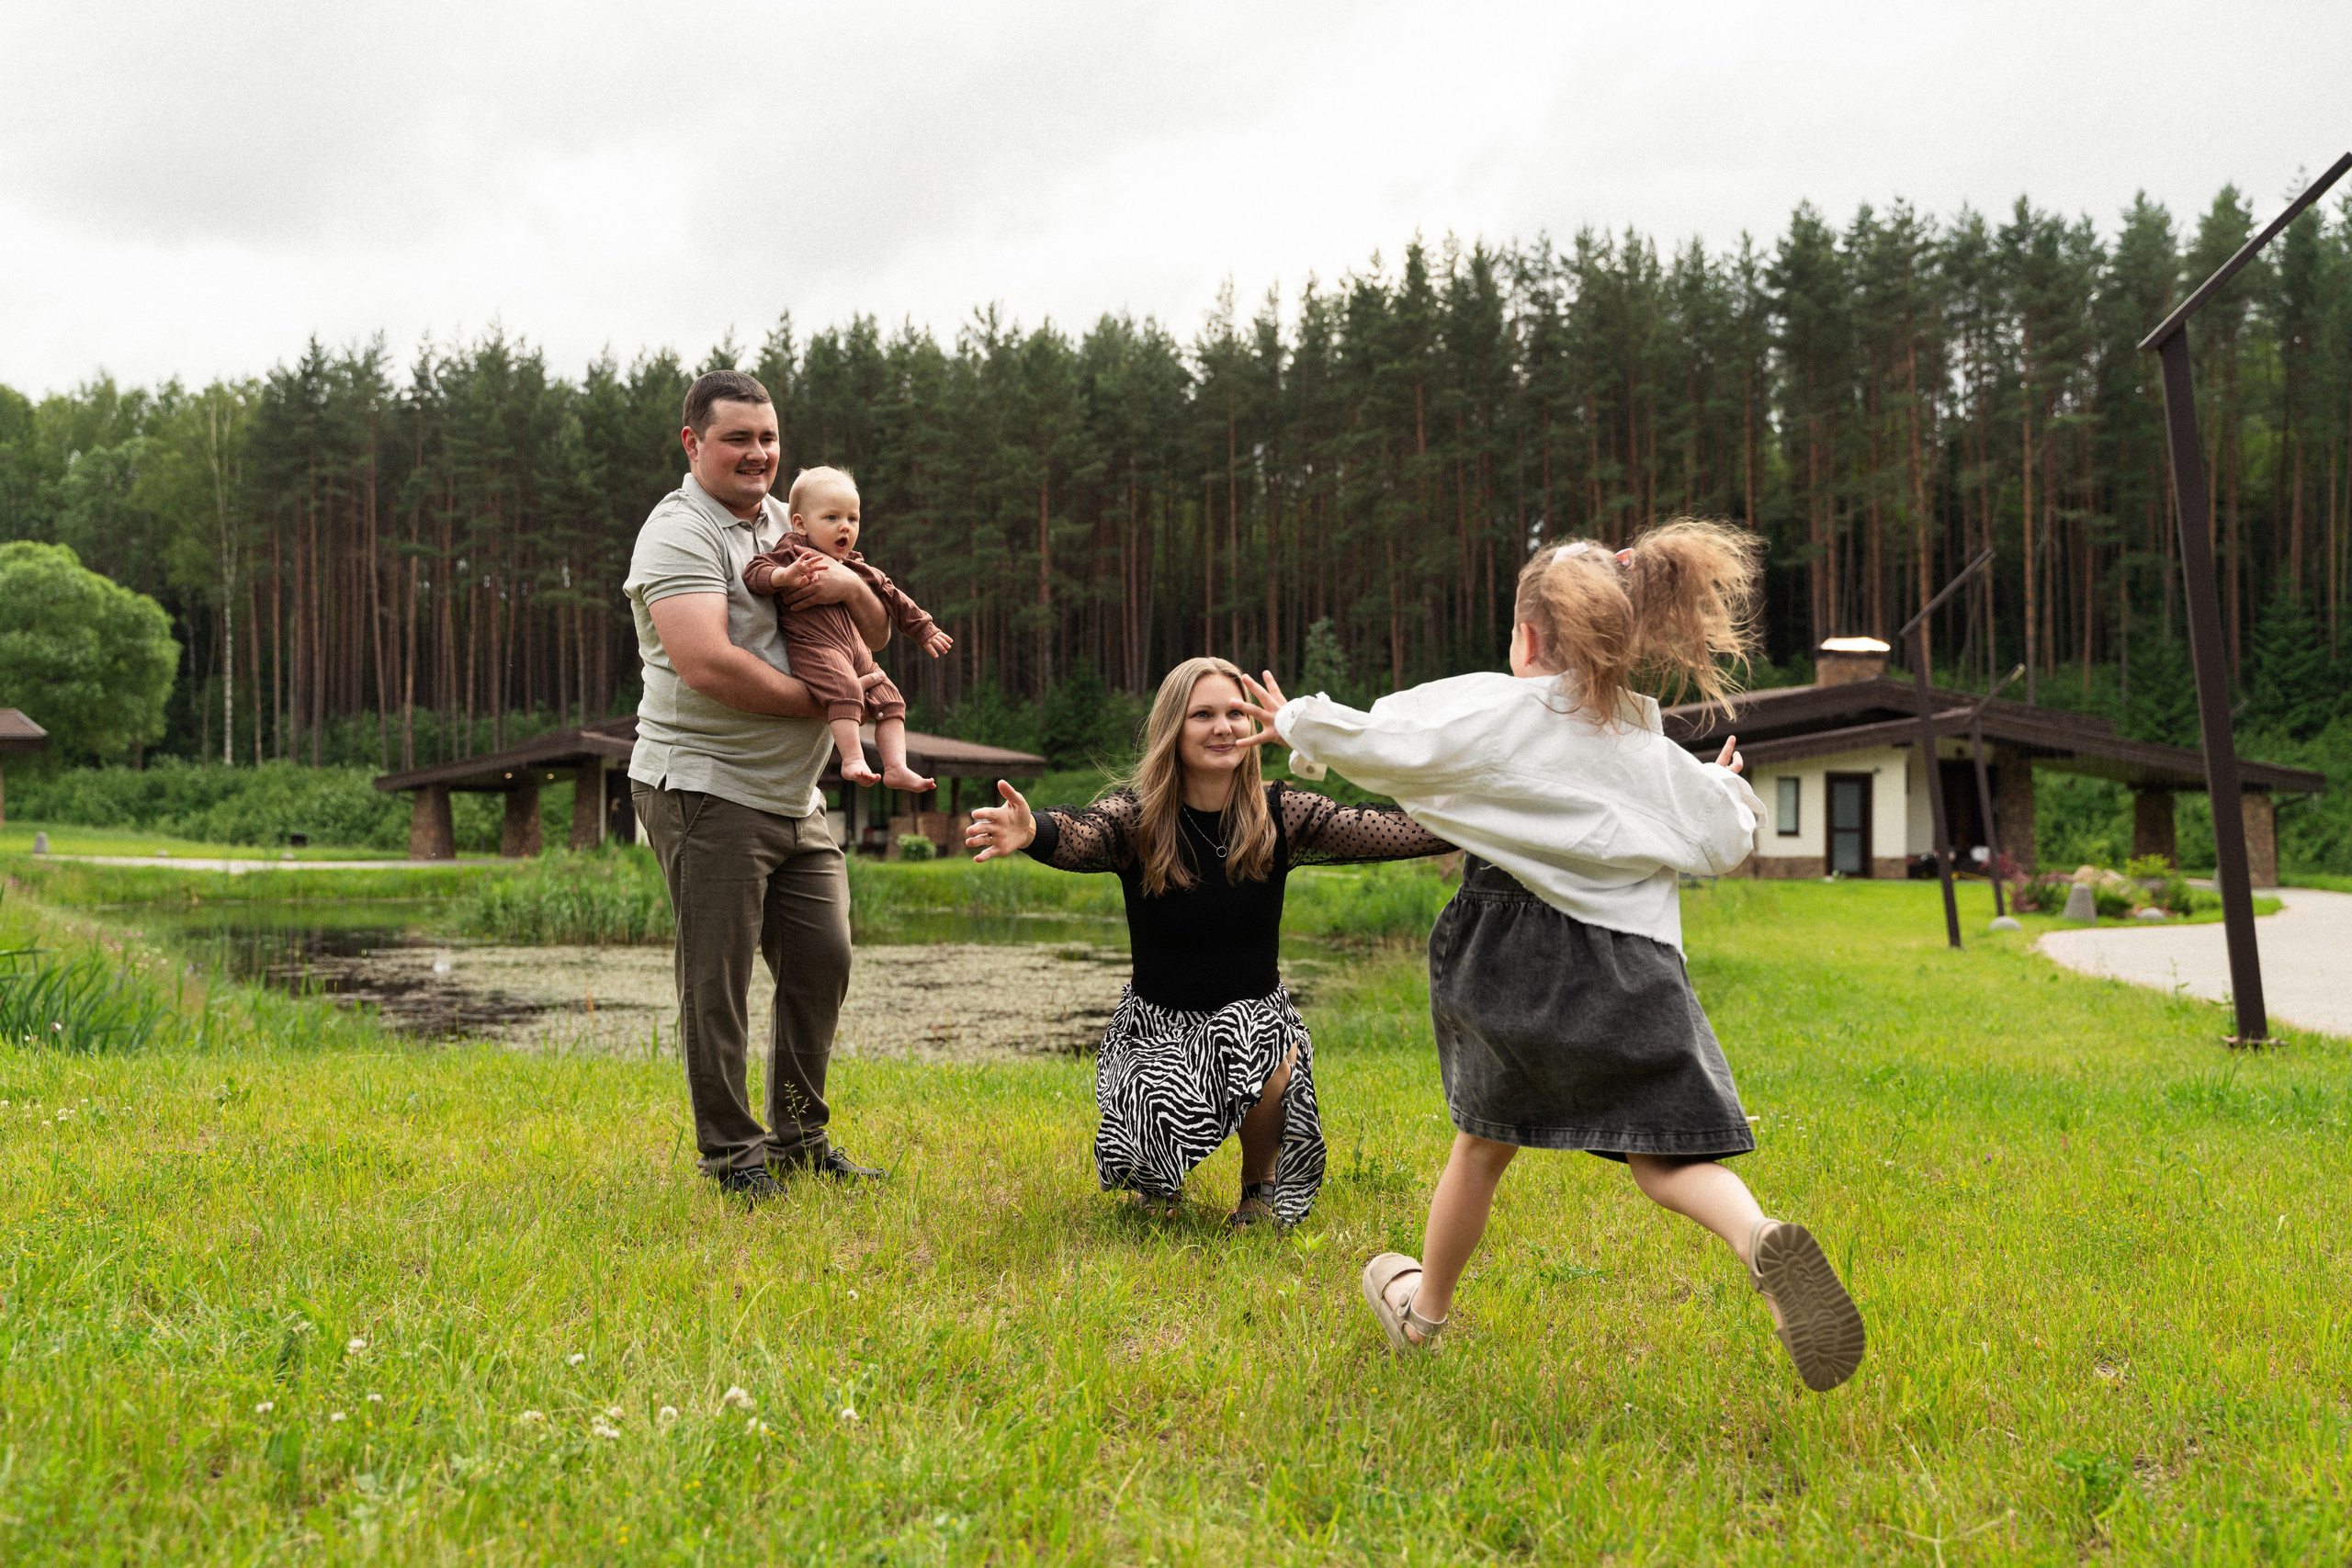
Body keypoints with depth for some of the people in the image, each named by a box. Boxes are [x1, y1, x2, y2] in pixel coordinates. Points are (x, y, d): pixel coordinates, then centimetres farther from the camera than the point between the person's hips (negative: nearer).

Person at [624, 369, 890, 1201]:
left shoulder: (790, 525, 15)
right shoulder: (680, 533, -11)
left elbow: (879, 635, 16)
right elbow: (708, 664, -24)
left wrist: (850, 587, -7)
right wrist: (821, 701, -14)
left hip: (795, 795, 8)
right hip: (705, 789, -8)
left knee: (822, 961, 9)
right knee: (717, 979, -2)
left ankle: (799, 1137, 23)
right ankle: (729, 1152, 9)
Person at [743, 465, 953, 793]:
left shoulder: (859, 569, 23)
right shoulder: (794, 552, 2)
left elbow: (892, 597, 33)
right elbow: (755, 571, -11)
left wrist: (923, 629, 36)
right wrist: (784, 576, -32)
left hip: (857, 650, 8)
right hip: (815, 644, -8)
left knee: (888, 699, 1)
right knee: (844, 688, -31)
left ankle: (895, 767, 1)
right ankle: (852, 759, -32)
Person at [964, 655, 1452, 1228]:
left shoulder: (1280, 815, -7)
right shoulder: (1137, 818, -13)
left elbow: (1393, 829, -17)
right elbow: (1079, 834, -35)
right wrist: (1031, 831, -59)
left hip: (1255, 1017, 1)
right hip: (1156, 1027, -1)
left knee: (1265, 1043, -34)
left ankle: (1260, 1183, -2)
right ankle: (1158, 1180, 15)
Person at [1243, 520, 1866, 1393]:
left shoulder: (1483, 710, -3)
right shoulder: (1650, 748, 9)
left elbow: (1371, 740, -5)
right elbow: (1722, 845, 11)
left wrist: (1298, 726, 14)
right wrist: (1725, 789, 33)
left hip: (1518, 961, -1)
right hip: (1631, 971, 2)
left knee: (1484, 1141, 17)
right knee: (1664, 1156, 2)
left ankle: (1423, 1309, 35)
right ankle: (1763, 1243, -30)